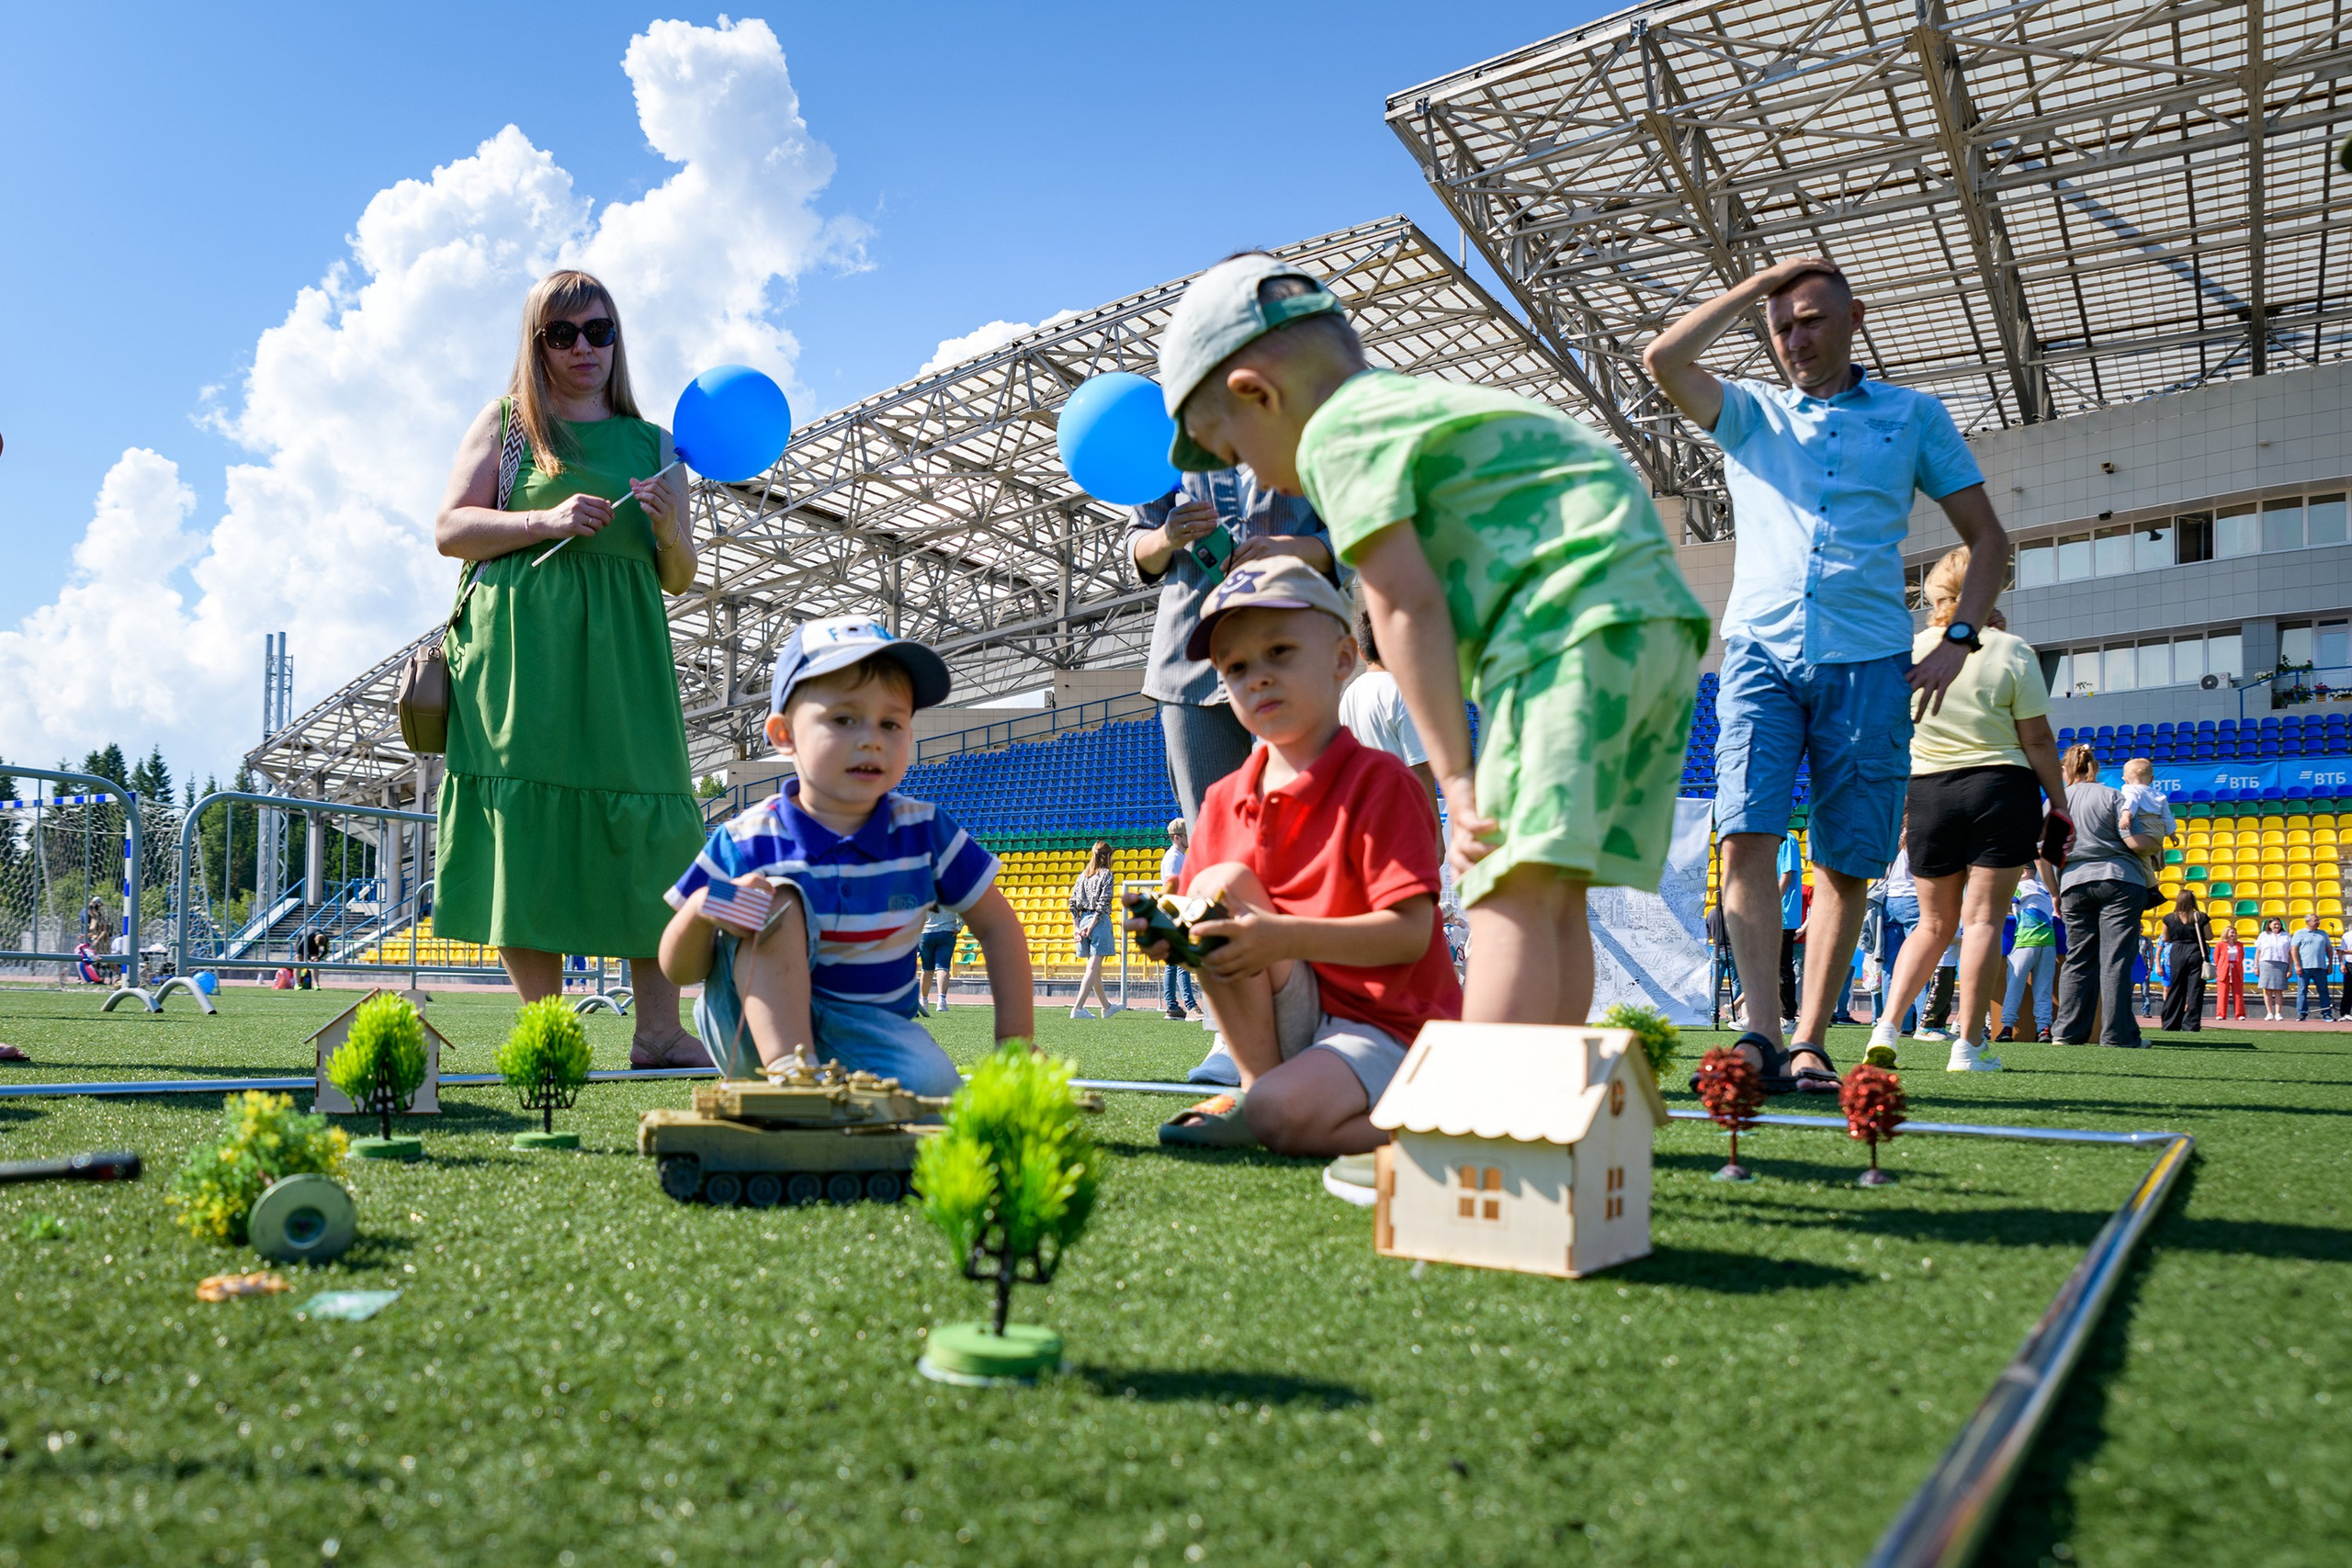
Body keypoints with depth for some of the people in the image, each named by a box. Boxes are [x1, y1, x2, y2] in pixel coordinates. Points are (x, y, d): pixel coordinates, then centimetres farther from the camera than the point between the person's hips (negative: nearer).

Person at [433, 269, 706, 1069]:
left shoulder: (652, 445, 17)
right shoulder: (506, 421, 11)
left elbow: (679, 579, 17)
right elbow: (450, 529, 2)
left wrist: (670, 531, -5)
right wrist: (549, 521, -13)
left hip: (622, 652, 2)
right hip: (519, 646, -2)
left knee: (647, 831, -7)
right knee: (529, 830, -7)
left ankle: (658, 1030, -6)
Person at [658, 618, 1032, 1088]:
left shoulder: (923, 831, -5)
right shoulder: (743, 842, -9)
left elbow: (998, 926, 5)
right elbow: (678, 971, -4)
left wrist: (1016, 1042, -3)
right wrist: (701, 911, -27)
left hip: (861, 1039, 1)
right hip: (753, 1031, 0)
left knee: (929, 1082, -32)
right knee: (778, 898, -25)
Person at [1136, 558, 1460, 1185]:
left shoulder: (1379, 782, -12)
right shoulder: (1225, 800, 7)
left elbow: (1412, 933, -20)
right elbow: (1211, 926, 9)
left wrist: (1285, 937, -30)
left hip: (1387, 1025, -6)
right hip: (1290, 1021, 6)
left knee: (1280, 1114, -31)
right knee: (1221, 886, -17)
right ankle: (1257, 1086, -10)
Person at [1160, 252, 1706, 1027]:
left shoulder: (1338, 430, 0)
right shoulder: (1426, 399, 30)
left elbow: (1406, 606, -8)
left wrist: (1455, 774, -9)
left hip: (1575, 621, -10)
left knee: (1515, 888, -17)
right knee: (1553, 900, 11)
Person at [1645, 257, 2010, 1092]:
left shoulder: (1914, 415, 15)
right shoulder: (1750, 412, 16)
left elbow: (1988, 537, 15)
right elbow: (1662, 359, -3)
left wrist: (1957, 638, 1)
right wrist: (1757, 285, 5)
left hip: (1868, 663, 0)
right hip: (1761, 652, 0)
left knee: (1846, 864, -1)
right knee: (1746, 837, -16)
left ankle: (1809, 1044, 5)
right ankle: (1760, 1035, -16)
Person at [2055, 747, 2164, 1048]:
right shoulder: (2111, 796, 1)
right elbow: (2132, 841, -9)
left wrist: (2054, 893, 14)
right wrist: (2158, 843, 12)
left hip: (2074, 885, 2)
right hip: (2119, 880, -2)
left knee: (2077, 961, 8)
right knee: (2116, 960, -3)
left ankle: (2069, 1032, 5)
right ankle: (2117, 1034, -4)